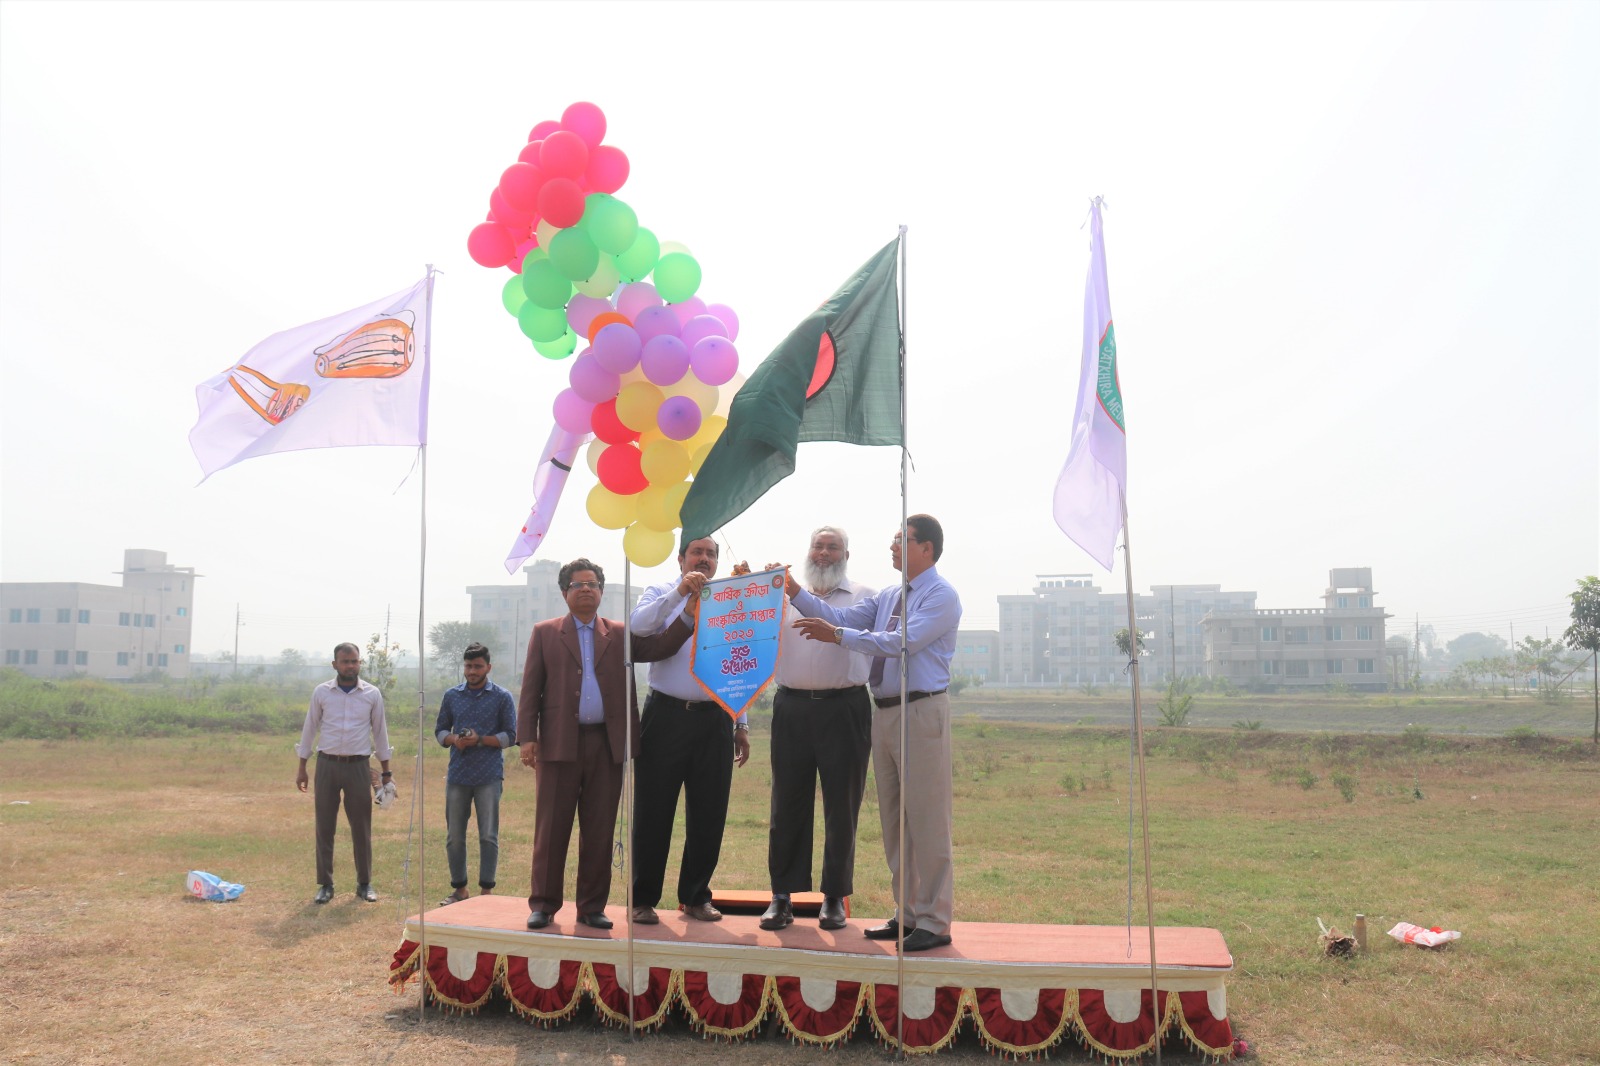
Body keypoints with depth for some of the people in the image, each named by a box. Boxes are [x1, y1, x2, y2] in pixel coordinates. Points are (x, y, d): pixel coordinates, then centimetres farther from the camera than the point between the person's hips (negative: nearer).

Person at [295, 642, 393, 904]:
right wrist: (302, 769, 5)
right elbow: (309, 729, 8)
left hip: (358, 766, 0)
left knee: (362, 828, 3)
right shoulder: (321, 692, 2)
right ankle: (325, 884, 13)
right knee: (324, 827, 3)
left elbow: (380, 732, 8)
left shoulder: (372, 694, 2)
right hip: (327, 765, 0)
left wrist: (386, 772, 7)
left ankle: (364, 884, 14)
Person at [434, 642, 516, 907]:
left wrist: (480, 740, -16)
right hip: (457, 775, 3)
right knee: (454, 836, 7)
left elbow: (509, 735, -2)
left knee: (488, 836, 0)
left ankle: (486, 890, 8)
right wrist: (454, 740, -9)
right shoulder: (452, 696, 9)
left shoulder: (502, 698, 0)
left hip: (489, 776, -3)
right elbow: (440, 729, 13)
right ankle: (459, 888, 19)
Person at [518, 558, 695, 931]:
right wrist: (528, 738, -4)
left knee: (600, 830, 5)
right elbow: (531, 688, 5)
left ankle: (592, 907, 13)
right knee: (551, 828, 2)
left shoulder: (619, 634, 13)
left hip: (608, 744, 1)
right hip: (559, 743, -1)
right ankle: (543, 904, 12)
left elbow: (659, 646, -1)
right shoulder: (544, 633, 10)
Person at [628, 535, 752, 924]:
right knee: (653, 811, 1)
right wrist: (680, 592, -21)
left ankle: (696, 896, 20)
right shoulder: (662, 593, 7)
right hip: (667, 715, -3)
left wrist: (741, 725, 14)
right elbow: (638, 626, -15)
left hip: (715, 720, 3)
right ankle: (643, 899, 12)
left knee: (709, 815, 6)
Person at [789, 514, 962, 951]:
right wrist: (795, 592, 0)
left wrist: (837, 635, -19)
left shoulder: (942, 596, -9)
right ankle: (907, 913, 23)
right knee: (893, 820, 13)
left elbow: (902, 641, -20)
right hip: (885, 713, 8)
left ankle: (934, 923, 3)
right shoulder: (889, 596, 16)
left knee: (926, 820, -4)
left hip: (921, 713, -8)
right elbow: (843, 617, 10)